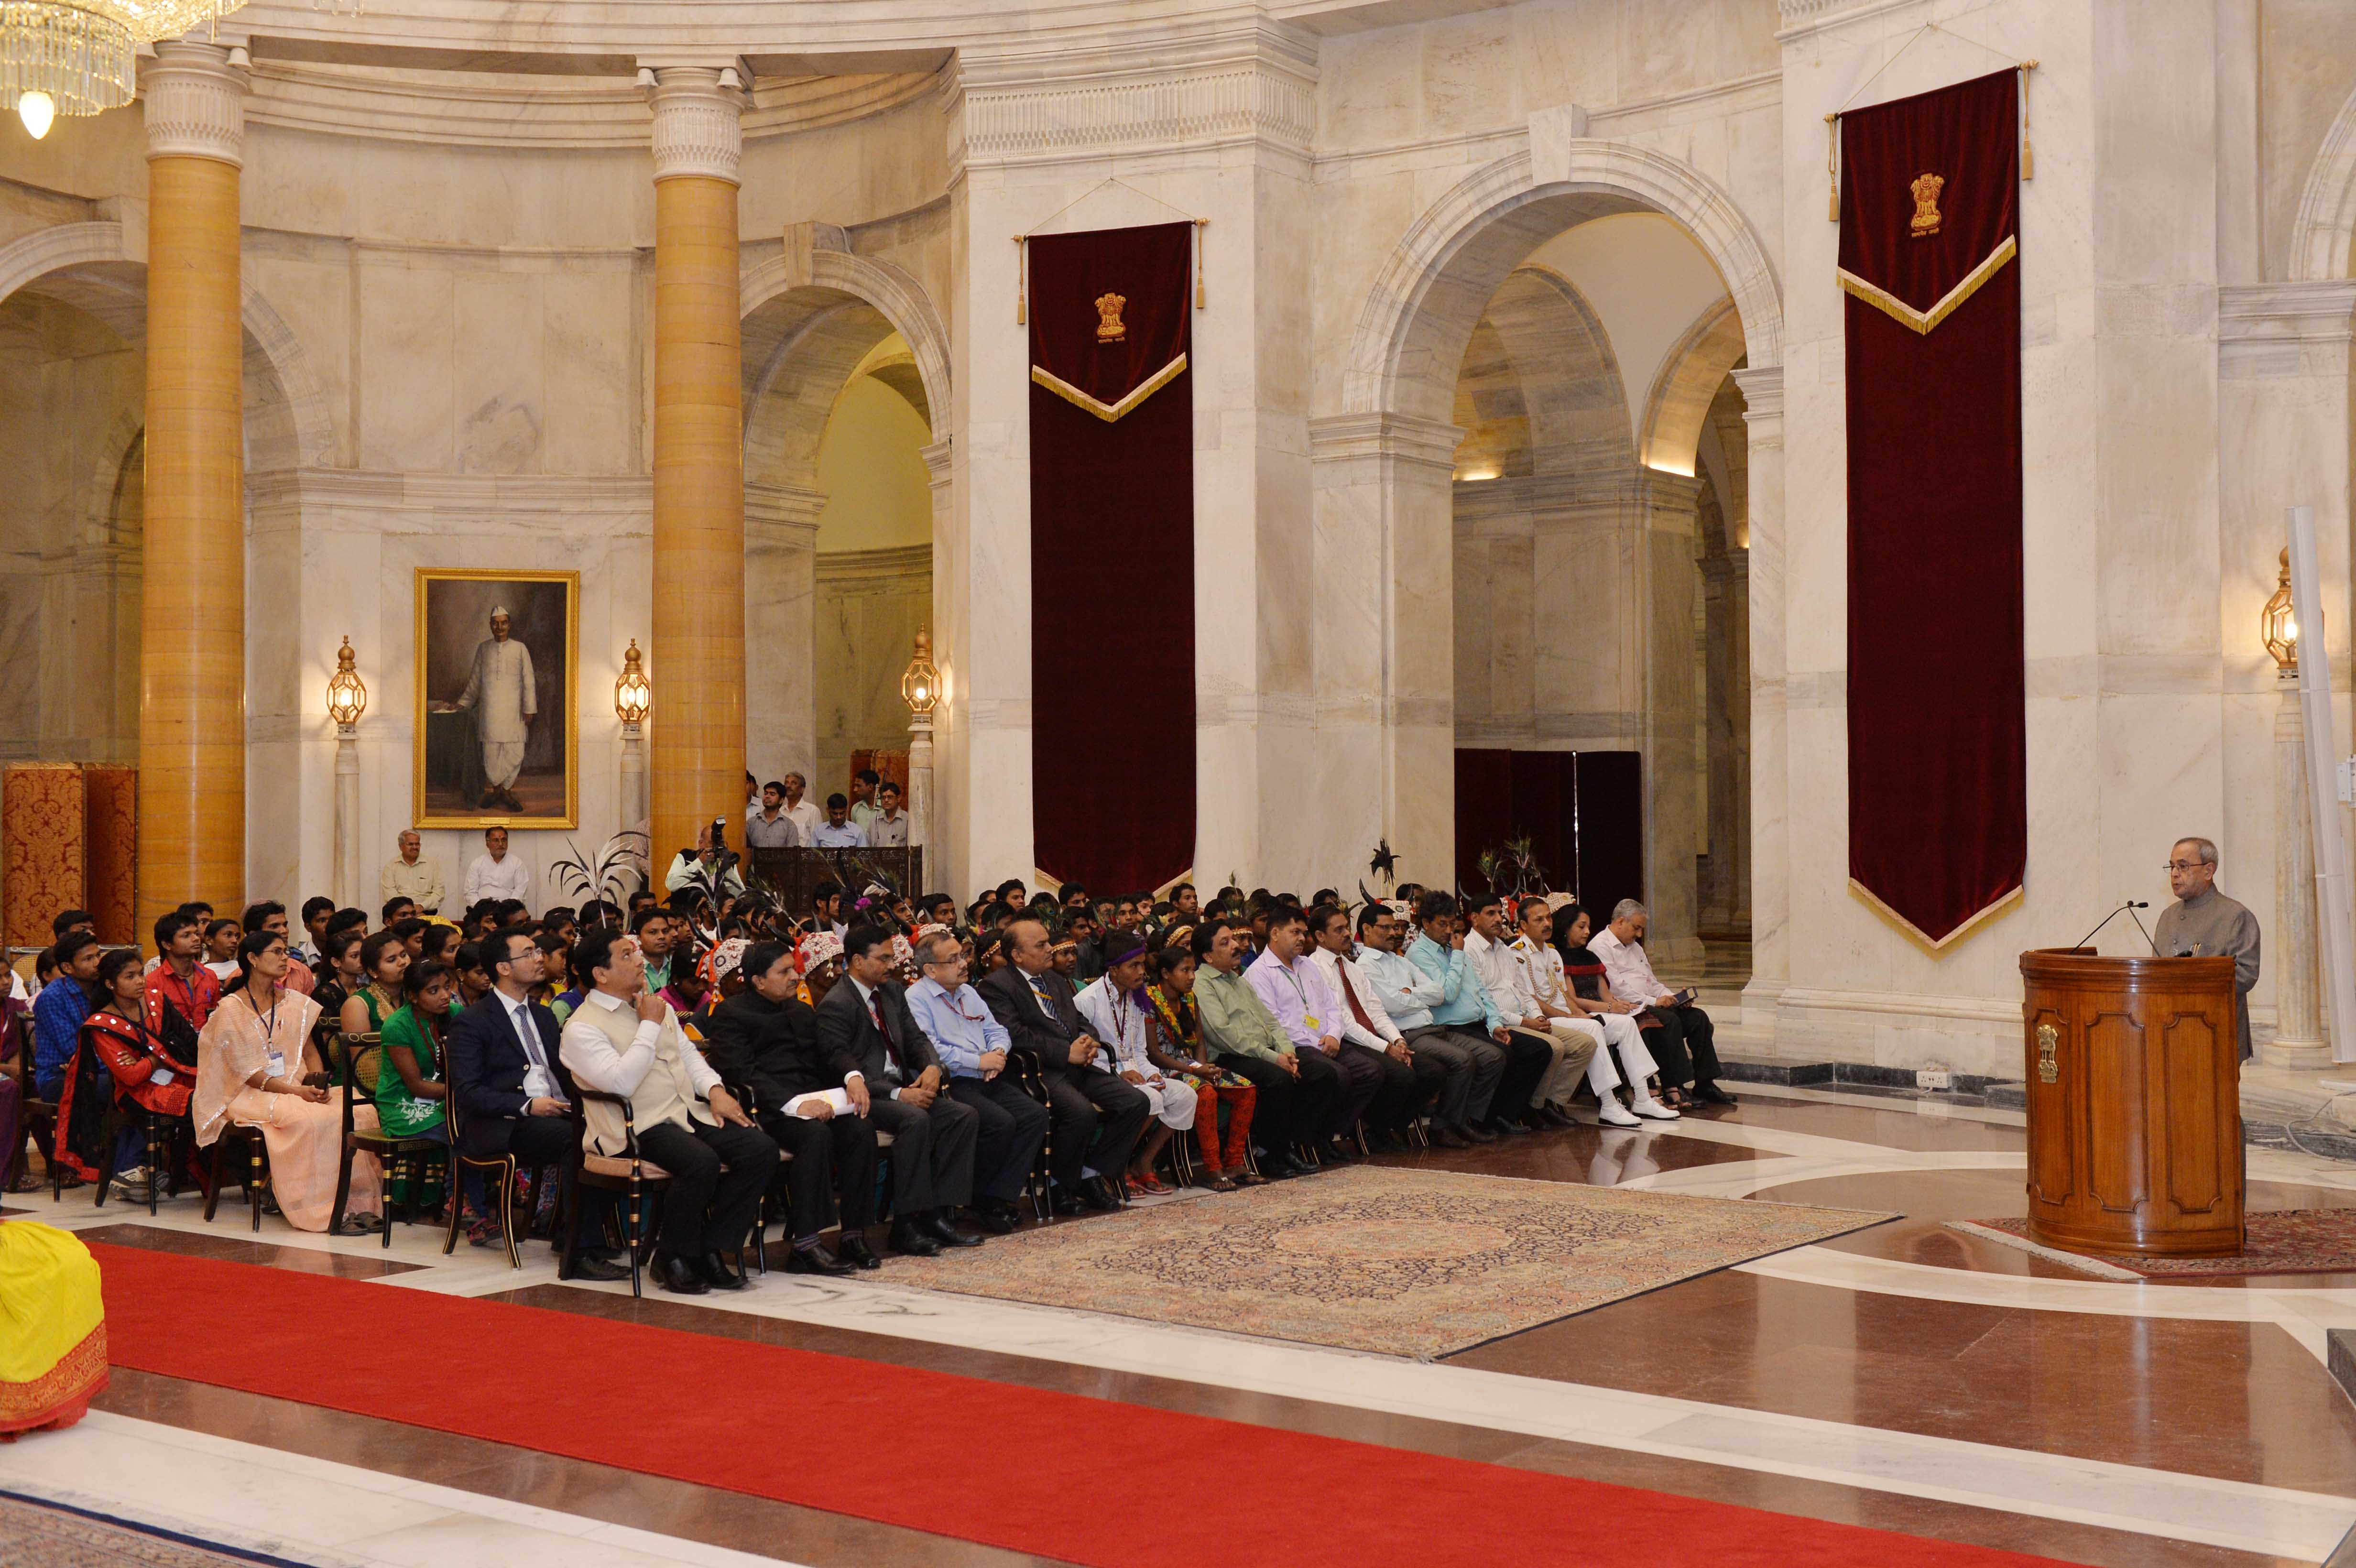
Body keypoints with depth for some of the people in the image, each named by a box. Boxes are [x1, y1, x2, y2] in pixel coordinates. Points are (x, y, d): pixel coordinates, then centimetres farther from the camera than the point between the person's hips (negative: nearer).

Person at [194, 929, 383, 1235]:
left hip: (298, 1087, 5)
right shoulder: (230, 1009, -3)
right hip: (251, 1095, -5)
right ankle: (322, 1209, -28)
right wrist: (296, 1092, -20)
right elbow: (246, 1072, -10)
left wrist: (318, 1083, -6)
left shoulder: (295, 1003, 15)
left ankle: (358, 1203, -23)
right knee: (305, 1118, -36)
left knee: (361, 1110, -23)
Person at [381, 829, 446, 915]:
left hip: (426, 911, -1)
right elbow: (389, 893, 1)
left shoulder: (433, 864, 13)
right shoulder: (391, 866, 13)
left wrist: (422, 906, -11)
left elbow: (439, 893, 5)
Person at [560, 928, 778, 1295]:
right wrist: (649, 1025, -12)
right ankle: (673, 1259, -12)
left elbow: (689, 1054, 25)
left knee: (761, 1148, -15)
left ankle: (714, 1250, -6)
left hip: (690, 1113, 8)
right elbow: (622, 1082, -19)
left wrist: (714, 1089, 6)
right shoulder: (582, 1028, -6)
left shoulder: (658, 1007, 19)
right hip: (640, 1127, -8)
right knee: (701, 1162, -35)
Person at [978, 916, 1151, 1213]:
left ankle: (1091, 1176, 1)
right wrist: (1068, 1053, -15)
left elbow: (1081, 1021, 28)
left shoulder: (1056, 981, 24)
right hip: (1042, 1071, -8)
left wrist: (1088, 1042, 3)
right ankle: (1059, 1187, -11)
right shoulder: (996, 987, -3)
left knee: (1137, 1103, -9)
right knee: (1082, 1112, -33)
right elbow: (1016, 1035, -15)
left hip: (1077, 1066, 8)